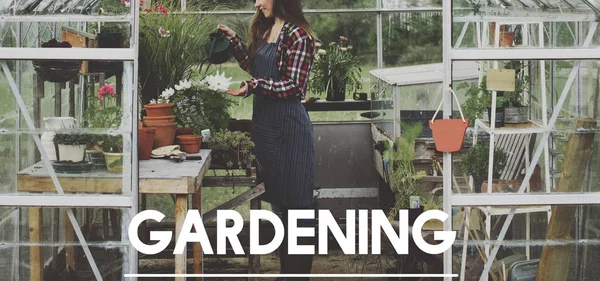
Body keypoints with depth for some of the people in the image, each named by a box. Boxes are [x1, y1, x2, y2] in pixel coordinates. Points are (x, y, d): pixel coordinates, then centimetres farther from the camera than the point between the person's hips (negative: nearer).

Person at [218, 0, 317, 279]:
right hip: (264, 120, 8)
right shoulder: (266, 30, 12)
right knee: (276, 199, 13)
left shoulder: (298, 35, -12)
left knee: (295, 203, -1)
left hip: (288, 124, -8)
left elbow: (295, 86, -16)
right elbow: (253, 66, 23)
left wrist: (255, 86, -25)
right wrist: (234, 39, 16)